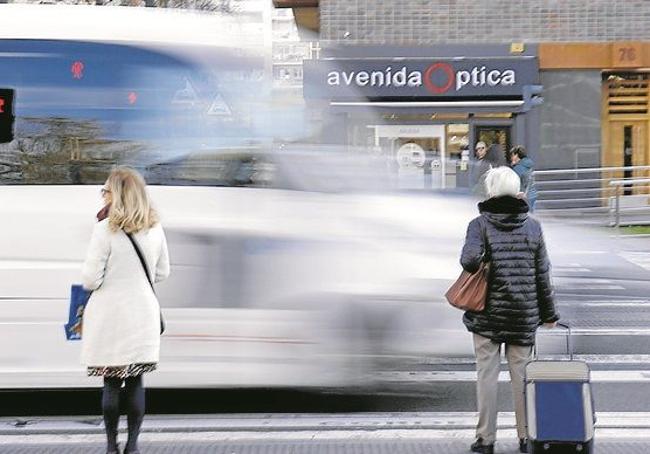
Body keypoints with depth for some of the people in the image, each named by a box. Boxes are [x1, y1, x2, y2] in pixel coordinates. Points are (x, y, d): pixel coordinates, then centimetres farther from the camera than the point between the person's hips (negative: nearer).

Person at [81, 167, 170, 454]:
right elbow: (162, 273, 12)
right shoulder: (155, 229, 2)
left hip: (110, 316, -4)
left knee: (111, 383, 5)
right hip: (143, 314, 4)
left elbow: (90, 279, -13)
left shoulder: (106, 229, -13)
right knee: (136, 382, 9)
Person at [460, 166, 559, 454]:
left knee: (486, 375, 4)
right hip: (524, 314, 2)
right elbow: (542, 275, 4)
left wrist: (477, 269, 0)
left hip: (487, 314, -2)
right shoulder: (532, 227, 2)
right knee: (521, 374, 10)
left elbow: (469, 259, -25)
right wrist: (548, 313, 12)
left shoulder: (480, 225, -8)